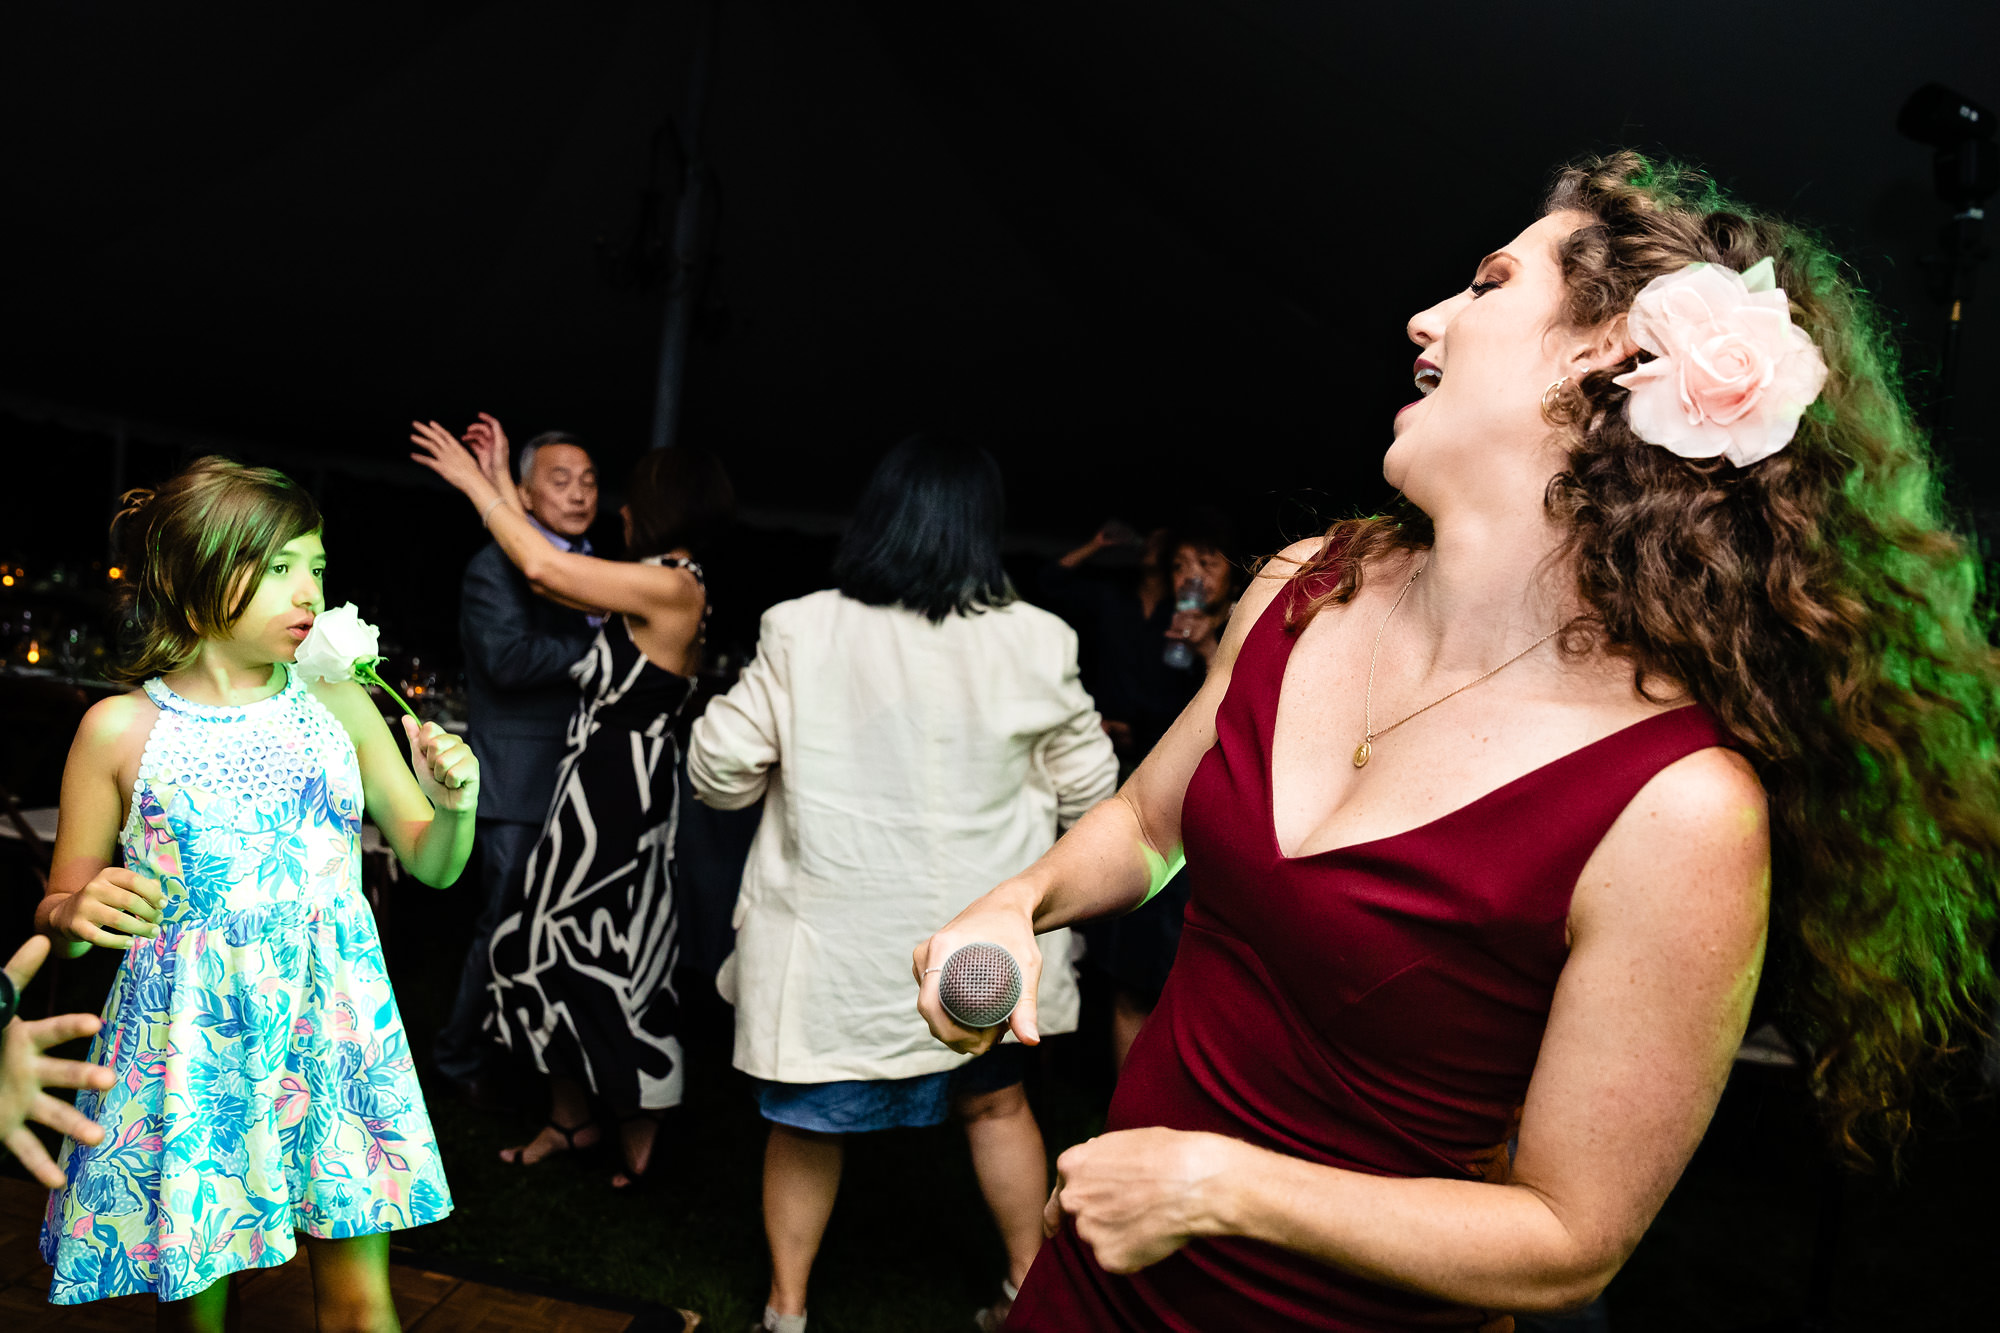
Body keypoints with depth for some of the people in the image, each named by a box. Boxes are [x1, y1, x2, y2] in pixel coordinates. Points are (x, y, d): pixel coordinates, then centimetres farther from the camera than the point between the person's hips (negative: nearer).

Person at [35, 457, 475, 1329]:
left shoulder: (339, 705, 2)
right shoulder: (121, 728, -4)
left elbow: (433, 865, 9)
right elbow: (62, 911, 5)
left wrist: (455, 806, -12)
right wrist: (73, 914, -18)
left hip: (333, 1029, 2)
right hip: (189, 1045, -1)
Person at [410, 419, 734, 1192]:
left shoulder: (672, 587, -17)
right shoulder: (657, 589, 12)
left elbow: (542, 568, -17)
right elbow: (550, 577, 13)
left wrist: (476, 485, -5)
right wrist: (501, 485, 16)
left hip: (621, 784, -9)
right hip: (606, 779, 9)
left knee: (607, 954, 2)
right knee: (564, 943, 16)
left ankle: (635, 1140, 19)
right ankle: (571, 1117, 30)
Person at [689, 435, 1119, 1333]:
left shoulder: (802, 631, -13)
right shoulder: (1035, 643, -11)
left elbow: (722, 773, -6)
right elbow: (1086, 791, 0)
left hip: (832, 942, -1)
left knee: (806, 1122, 19)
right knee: (995, 1102, 24)